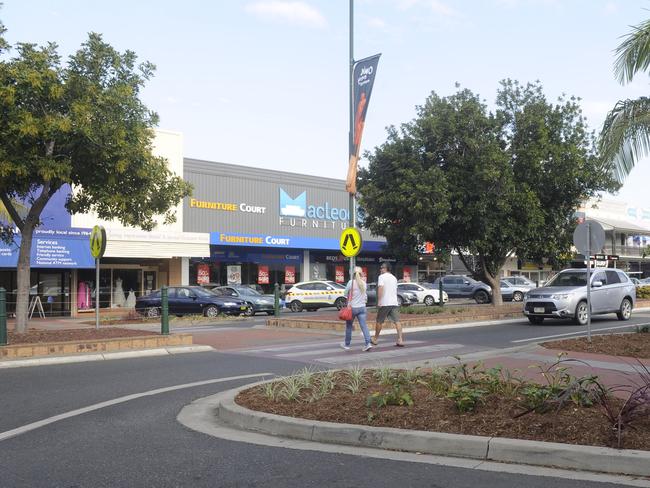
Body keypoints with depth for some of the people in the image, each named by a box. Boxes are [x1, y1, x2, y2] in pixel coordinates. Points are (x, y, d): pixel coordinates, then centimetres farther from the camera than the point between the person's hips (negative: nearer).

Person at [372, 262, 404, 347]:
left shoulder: (382, 277, -3)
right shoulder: (394, 278, 18)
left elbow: (380, 289, -16)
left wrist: (379, 301, -18)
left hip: (385, 303, -5)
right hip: (394, 302, 5)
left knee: (379, 321, 8)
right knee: (397, 321, -3)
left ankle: (375, 339, 20)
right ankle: (400, 340, -13)